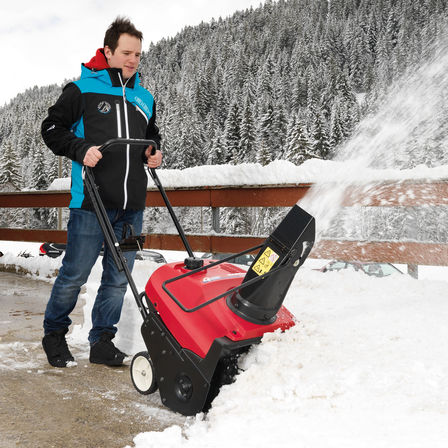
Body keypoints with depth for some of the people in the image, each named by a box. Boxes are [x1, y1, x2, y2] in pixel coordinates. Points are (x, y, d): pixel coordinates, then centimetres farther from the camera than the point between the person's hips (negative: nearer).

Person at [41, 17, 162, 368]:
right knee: (75, 274, 1)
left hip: (132, 206, 5)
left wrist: (154, 152, 8)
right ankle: (54, 333, 25)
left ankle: (102, 342, 22)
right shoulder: (83, 89, 1)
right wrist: (81, 150, -13)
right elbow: (52, 128, 3)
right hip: (92, 201, -5)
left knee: (119, 278, 8)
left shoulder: (145, 98, 17)